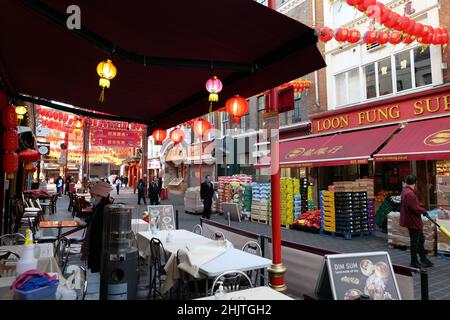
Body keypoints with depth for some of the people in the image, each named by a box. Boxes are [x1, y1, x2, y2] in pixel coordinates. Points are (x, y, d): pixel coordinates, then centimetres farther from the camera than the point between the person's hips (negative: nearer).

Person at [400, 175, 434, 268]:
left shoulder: (405, 191, 8)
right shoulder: (409, 193, -24)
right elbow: (415, 208, -27)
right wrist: (424, 211, -9)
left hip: (414, 221, 10)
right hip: (413, 221, -10)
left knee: (421, 239, 20)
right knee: (415, 241, 2)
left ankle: (424, 259, 32)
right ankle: (414, 262, 14)